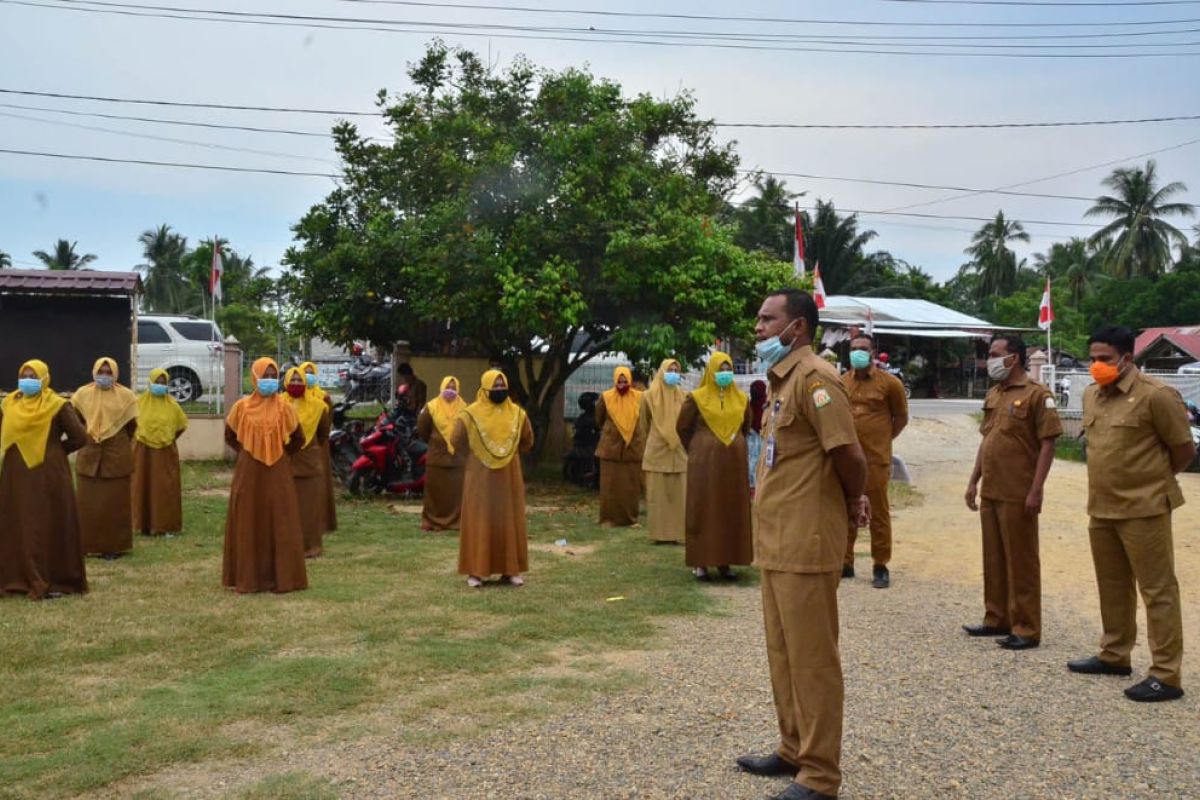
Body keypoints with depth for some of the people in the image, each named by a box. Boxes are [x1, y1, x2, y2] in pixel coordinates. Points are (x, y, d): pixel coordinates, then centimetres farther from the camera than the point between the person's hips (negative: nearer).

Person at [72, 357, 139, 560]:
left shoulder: (126, 396, -2)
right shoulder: (82, 394, 2)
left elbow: (132, 425, 3)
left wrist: (118, 442, 7)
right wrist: (85, 438, 7)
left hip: (117, 457, -1)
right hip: (88, 456, 2)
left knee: (114, 503, 3)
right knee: (87, 503, 4)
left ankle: (113, 546, 8)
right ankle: (85, 545, 12)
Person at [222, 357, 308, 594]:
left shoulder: (284, 407, -1)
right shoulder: (242, 407, 0)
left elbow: (298, 439, 8)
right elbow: (230, 436, 14)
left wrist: (280, 453, 9)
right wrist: (247, 453, 7)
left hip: (278, 474, 0)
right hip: (248, 474, 1)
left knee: (280, 525, 1)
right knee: (248, 525, 4)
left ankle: (281, 578, 8)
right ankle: (247, 578, 12)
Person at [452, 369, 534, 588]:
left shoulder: (517, 413, 4)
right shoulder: (471, 413, -7)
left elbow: (527, 442, 15)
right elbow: (457, 441, -1)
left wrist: (509, 453, 8)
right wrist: (476, 455, 4)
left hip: (509, 475, 3)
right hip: (480, 475, -3)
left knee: (509, 521, 5)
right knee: (479, 521, -2)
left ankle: (510, 570, 11)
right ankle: (475, 571, 3)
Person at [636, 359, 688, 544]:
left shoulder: (683, 397, 5)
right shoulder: (649, 396, 1)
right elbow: (643, 425, 10)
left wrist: (685, 441, 10)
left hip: (679, 452, 2)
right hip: (656, 452, -2)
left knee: (679, 494, 1)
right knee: (657, 494, 0)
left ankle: (676, 532, 8)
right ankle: (659, 533, 5)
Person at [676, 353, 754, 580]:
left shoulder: (741, 399, 7)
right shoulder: (697, 398, -4)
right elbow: (682, 427, 4)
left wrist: (734, 446, 15)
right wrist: (697, 451, 8)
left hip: (734, 463, 4)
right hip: (705, 463, -4)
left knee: (732, 511, 5)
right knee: (704, 511, -1)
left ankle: (726, 561, 14)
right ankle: (701, 562, 3)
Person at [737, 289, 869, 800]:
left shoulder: (814, 376, -16)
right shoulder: (781, 378, 15)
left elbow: (849, 455, -21)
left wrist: (852, 502, -3)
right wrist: (855, 501, 10)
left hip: (806, 543, -10)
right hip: (777, 541, 10)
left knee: (811, 660, 0)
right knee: (783, 655, 19)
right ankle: (794, 751, 33)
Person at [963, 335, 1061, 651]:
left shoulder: (1037, 394, -10)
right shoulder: (993, 394, 14)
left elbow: (1047, 444, -13)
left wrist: (1036, 490, -18)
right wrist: (973, 481, 15)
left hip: (1017, 495, -8)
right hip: (990, 492, 8)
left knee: (1021, 561, 0)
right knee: (993, 559, 14)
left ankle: (1026, 629, 8)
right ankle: (997, 619, 25)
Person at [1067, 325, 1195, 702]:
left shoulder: (1155, 395, -14)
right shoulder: (1091, 394, 9)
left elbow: (1184, 450, -7)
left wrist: (1152, 481, 5)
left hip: (1143, 509, -8)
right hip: (1101, 508, 8)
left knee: (1158, 590, -1)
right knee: (1112, 587, 18)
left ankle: (1166, 675, 4)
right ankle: (1114, 655, 32)